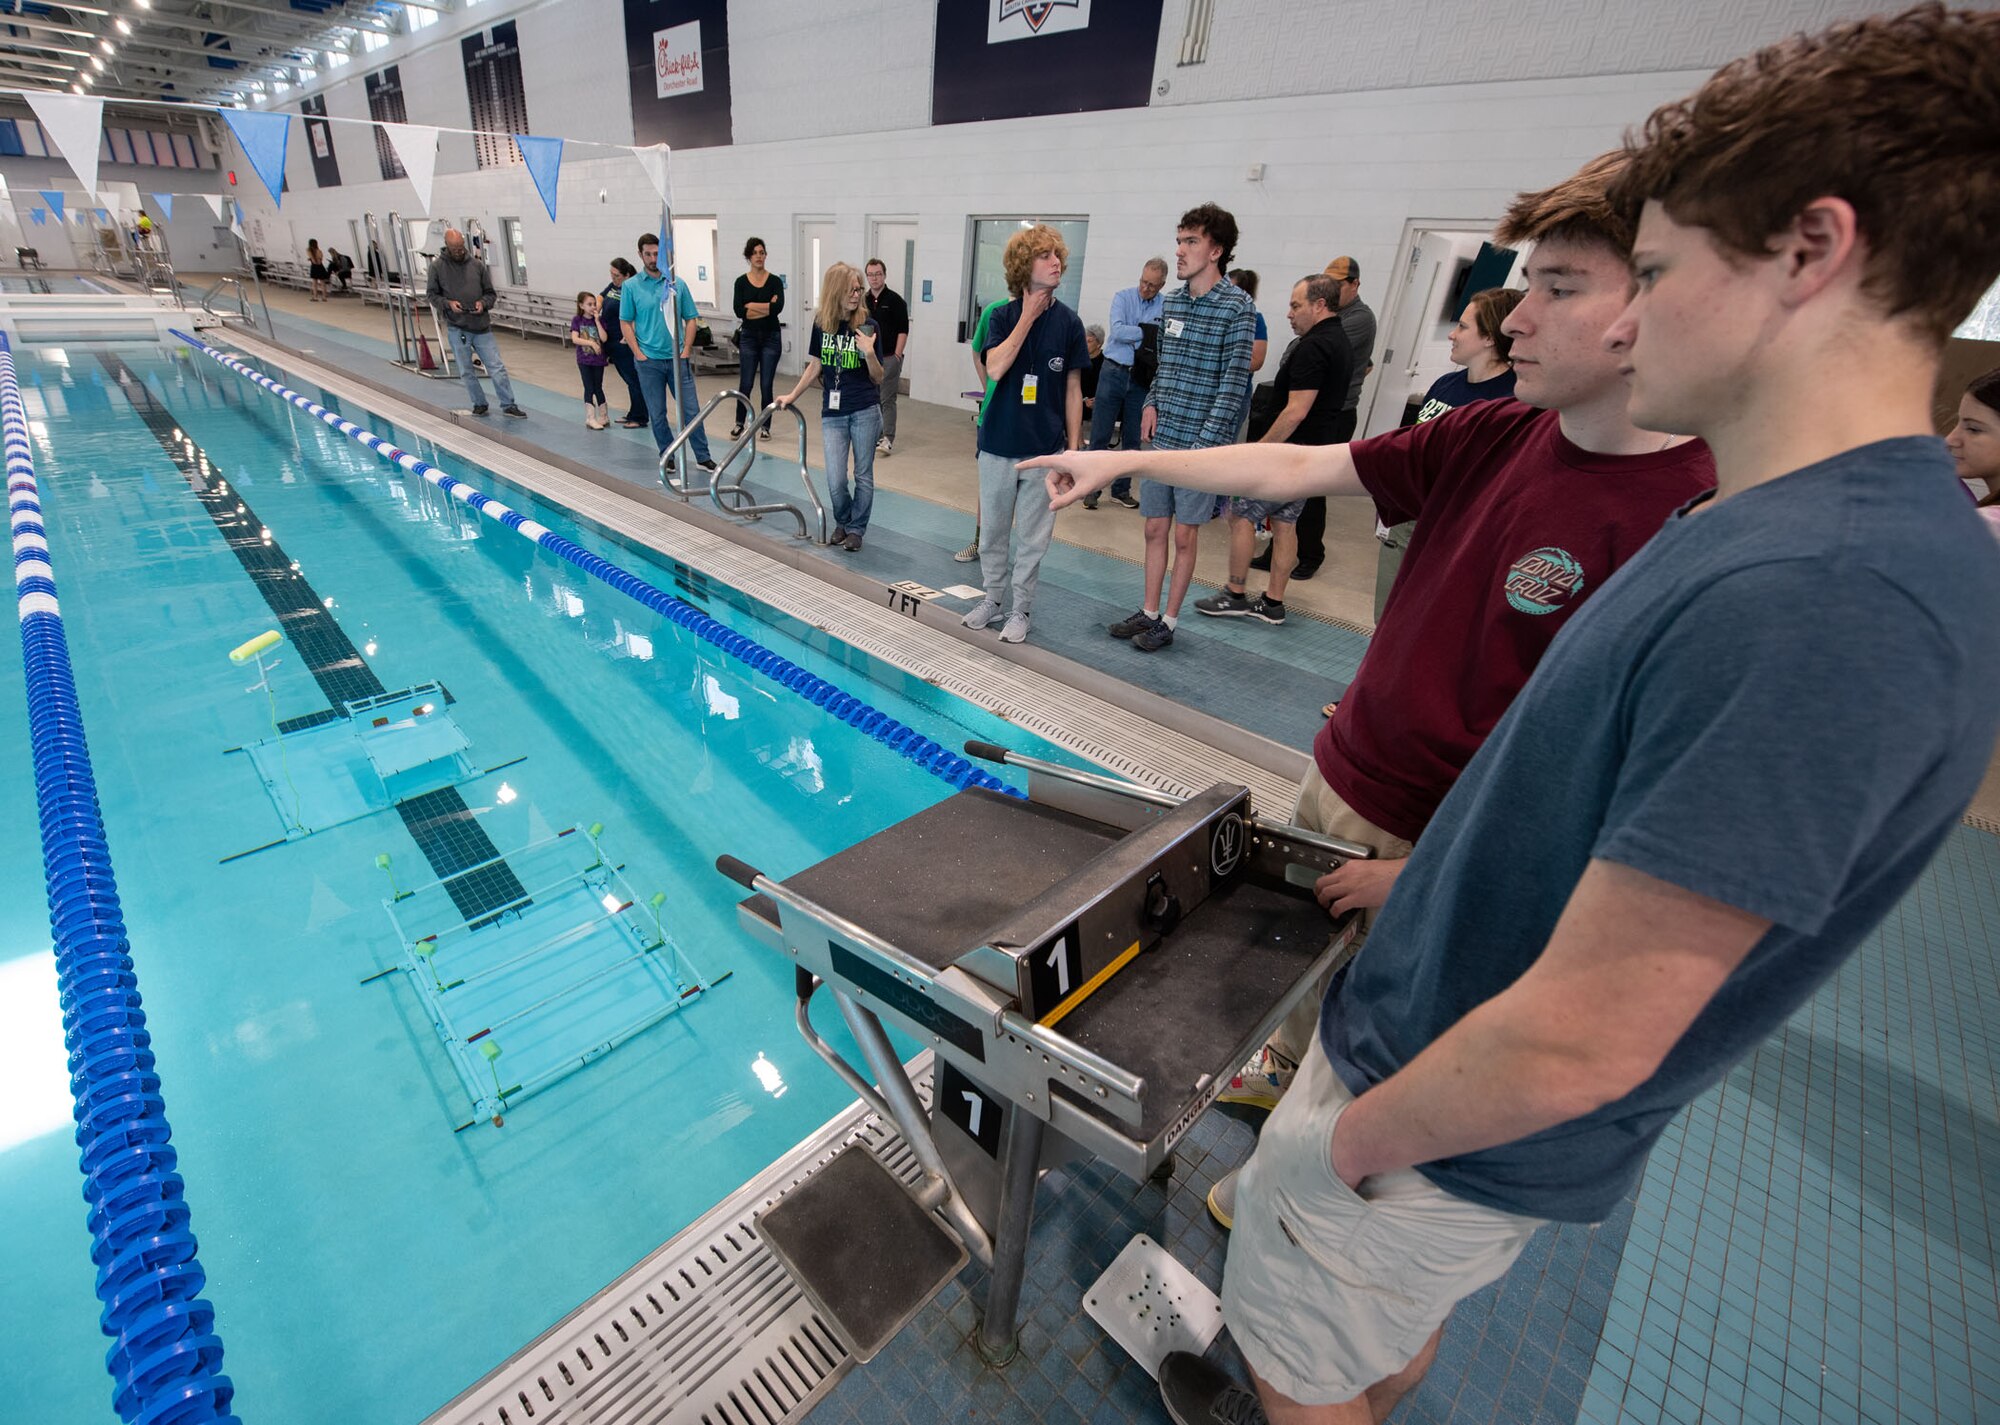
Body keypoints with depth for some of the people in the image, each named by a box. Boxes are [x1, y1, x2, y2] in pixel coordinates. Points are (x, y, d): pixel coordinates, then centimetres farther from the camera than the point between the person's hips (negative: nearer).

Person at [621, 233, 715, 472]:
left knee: (691, 410, 0)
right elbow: (626, 323, 2)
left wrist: (686, 351, -2)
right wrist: (639, 354, -7)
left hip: (677, 359, 1)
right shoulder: (631, 286, 1)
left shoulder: (678, 284, 5)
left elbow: (690, 319, 7)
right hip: (649, 361, 0)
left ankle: (703, 457, 7)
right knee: (657, 414, 6)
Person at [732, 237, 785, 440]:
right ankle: (739, 423, 15)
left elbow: (778, 307, -16)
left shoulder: (775, 281, 1)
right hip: (749, 337, 1)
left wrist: (751, 305, -11)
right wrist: (767, 308, -13)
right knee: (745, 383, 1)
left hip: (771, 336, 0)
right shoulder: (741, 282, 2)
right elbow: (739, 311, -10)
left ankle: (765, 425, 13)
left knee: (767, 384, 2)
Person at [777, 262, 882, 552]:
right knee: (835, 480, -3)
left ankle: (856, 529, 22)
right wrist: (792, 395, 17)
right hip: (832, 412, 2)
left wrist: (869, 353, -19)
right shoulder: (821, 323, 2)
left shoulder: (867, 325, -4)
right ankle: (842, 522, 25)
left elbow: (878, 378, -2)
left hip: (865, 411, -1)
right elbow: (815, 366, 13)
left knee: (863, 475, 5)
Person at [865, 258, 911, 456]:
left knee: (887, 399, -9)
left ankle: (888, 440, -10)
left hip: (889, 357, -6)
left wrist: (897, 355, -12)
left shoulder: (895, 300, -4)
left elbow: (903, 330, -7)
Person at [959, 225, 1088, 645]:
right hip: (998, 443, 1)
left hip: (1044, 448, -1)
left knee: (1032, 536, 5)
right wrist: (1027, 317, -13)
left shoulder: (1068, 322, 0)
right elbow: (995, 368, -16)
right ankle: (994, 599, 30)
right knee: (992, 530, 12)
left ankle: (1019, 609, 19)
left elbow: (1073, 389, 3)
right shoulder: (1003, 315, 0)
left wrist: (1074, 447, 0)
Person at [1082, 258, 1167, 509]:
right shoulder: (1123, 297, 1)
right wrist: (1148, 332, -13)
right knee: (1100, 436, -2)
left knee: (1132, 440, 8)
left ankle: (1122, 489, 20)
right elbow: (1117, 331, -14)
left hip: (1142, 379, 1)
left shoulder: (1168, 307, 2)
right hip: (1114, 372, -1)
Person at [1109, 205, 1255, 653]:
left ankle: (1168, 622, 14)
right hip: (1161, 437, 6)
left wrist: (1205, 444, -18)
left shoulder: (1235, 307, -8)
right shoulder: (1171, 303, 11)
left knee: (1185, 534, 3)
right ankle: (1149, 613, 22)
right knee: (1155, 528, 10)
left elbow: (1232, 383, -12)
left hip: (1199, 442, -6)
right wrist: (1152, 404, 4)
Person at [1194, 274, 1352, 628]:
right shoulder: (1341, 341, 14)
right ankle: (1273, 602, 17)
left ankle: (1235, 595, 5)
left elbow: (1296, 412, -24)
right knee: (1285, 522, 12)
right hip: (1315, 450, 10)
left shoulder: (1312, 347, -18)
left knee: (1241, 514, -2)